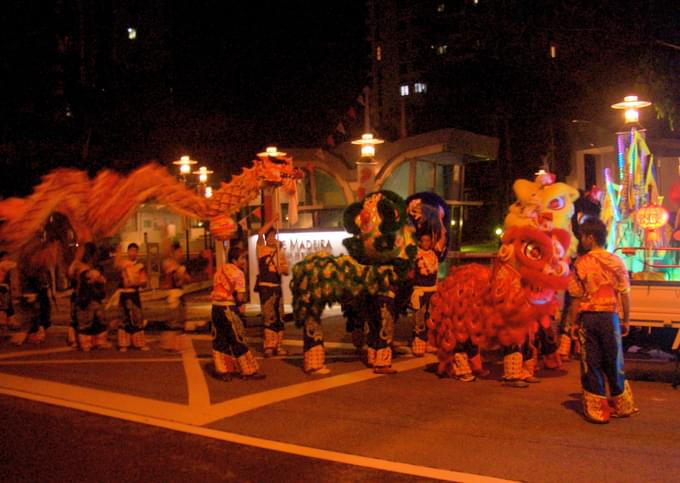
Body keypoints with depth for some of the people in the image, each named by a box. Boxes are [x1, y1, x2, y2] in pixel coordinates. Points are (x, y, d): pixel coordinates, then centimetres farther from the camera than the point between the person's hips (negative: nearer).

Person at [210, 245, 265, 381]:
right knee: (238, 340, 2)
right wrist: (240, 303, 6)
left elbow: (216, 288, 13)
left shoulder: (220, 270, 11)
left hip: (216, 306, 7)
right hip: (228, 308, -7)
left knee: (220, 339, 14)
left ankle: (220, 369, 20)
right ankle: (248, 371, 9)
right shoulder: (238, 273, -10)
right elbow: (240, 297, -16)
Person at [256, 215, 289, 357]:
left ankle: (278, 346, 15)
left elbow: (287, 271, 12)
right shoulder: (261, 248, 2)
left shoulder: (280, 251, 13)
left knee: (279, 317, 7)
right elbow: (260, 233, -17)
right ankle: (269, 347, -3)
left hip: (277, 286, 5)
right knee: (269, 317, -8)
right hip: (265, 286, -5)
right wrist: (273, 221, -14)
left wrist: (284, 269, -11)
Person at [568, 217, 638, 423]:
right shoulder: (616, 262, 0)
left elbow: (576, 297, -5)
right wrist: (625, 321, 9)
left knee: (591, 364, 5)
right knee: (614, 363, 15)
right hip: (610, 316, 2)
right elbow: (625, 294, 0)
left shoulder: (580, 263, -5)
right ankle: (622, 405, 27)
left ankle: (596, 410, 9)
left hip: (588, 317, -2)